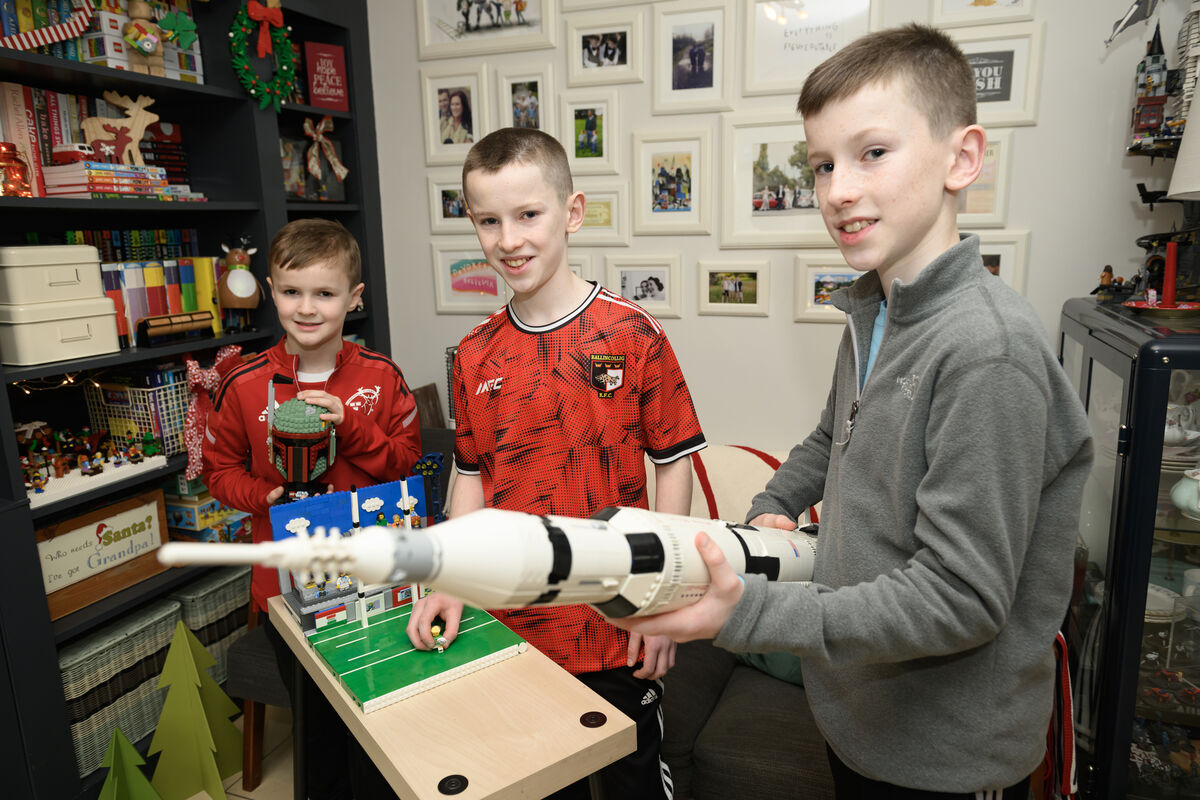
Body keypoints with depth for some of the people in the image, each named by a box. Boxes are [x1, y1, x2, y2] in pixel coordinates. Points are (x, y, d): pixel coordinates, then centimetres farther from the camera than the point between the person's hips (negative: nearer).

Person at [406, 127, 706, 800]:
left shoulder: (632, 335, -13)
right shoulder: (476, 354, 0)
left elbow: (673, 463, -7)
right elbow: (473, 476, 8)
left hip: (615, 626, -3)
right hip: (509, 624, 4)